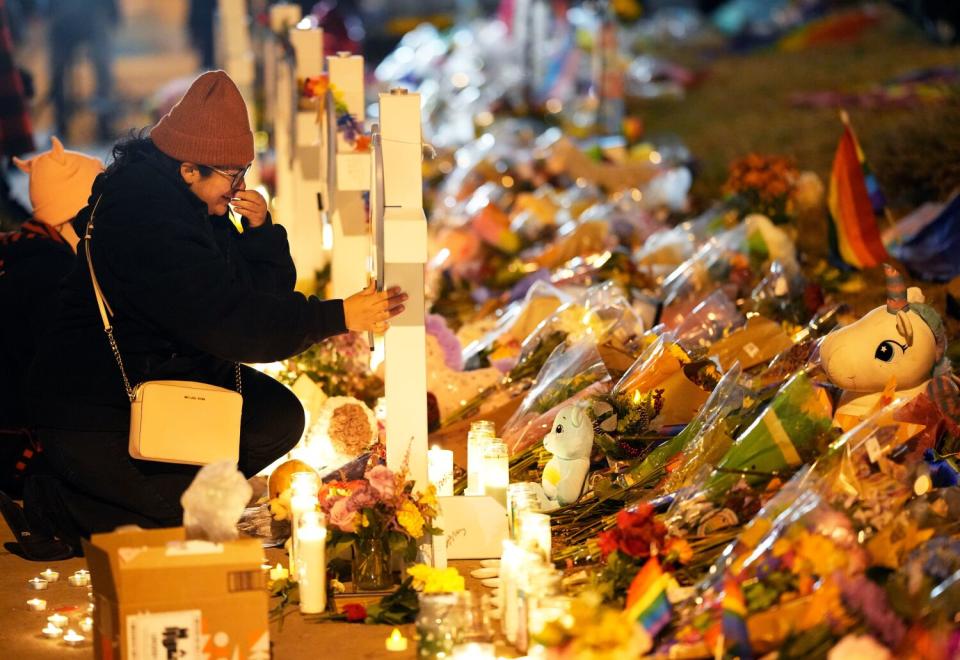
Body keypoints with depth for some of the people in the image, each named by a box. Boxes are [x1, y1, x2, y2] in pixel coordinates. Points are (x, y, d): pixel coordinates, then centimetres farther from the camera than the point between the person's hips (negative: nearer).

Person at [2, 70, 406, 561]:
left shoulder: (188, 207, 5)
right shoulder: (146, 216, -26)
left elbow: (268, 293, 9)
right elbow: (229, 324, -30)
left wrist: (261, 231, -10)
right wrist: (337, 317, -28)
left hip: (167, 375, 10)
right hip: (94, 413, -10)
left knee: (279, 417, -2)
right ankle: (48, 510, -6)